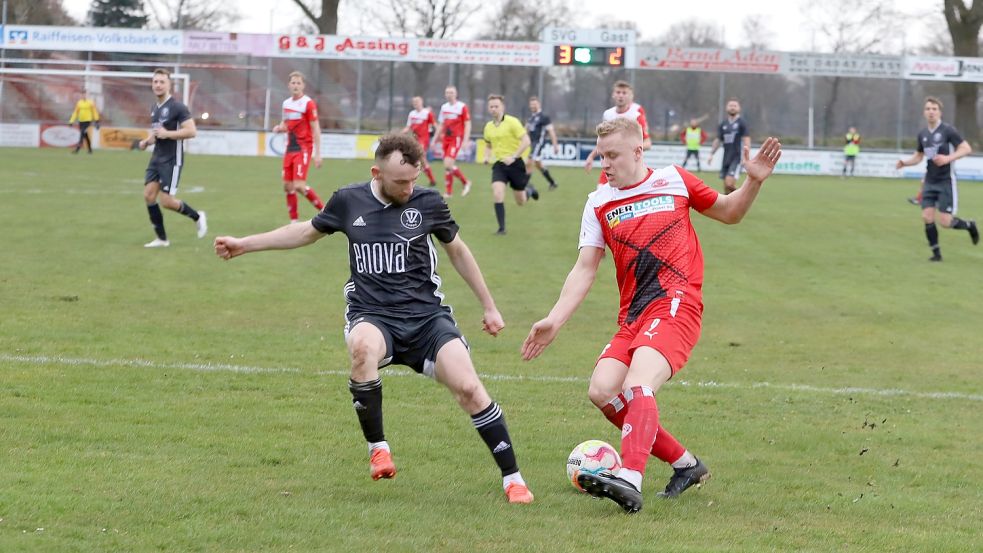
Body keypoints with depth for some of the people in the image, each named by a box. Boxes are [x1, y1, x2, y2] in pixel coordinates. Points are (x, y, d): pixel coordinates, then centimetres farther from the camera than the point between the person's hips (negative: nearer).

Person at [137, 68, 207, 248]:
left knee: (166, 201, -9)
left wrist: (167, 134, -23)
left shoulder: (177, 107, -13)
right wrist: (147, 141, 8)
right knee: (148, 196, -1)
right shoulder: (155, 108, 13)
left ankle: (197, 217, 17)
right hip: (157, 158, 8)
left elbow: (192, 131, -19)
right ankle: (161, 238, 9)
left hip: (172, 160, -8)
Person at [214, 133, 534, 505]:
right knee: (363, 347, -38)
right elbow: (308, 232, 22)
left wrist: (489, 306, 20)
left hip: (426, 316, 0)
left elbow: (457, 251, 16)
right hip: (372, 316, 0)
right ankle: (377, 448, -19)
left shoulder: (428, 203, -1)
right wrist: (245, 245, 23)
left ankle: (512, 479, -3)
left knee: (469, 388, -20)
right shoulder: (348, 202, 2)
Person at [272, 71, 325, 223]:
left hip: (303, 149, -7)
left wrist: (317, 154, -14)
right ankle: (294, 220, 14)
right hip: (290, 148, 7)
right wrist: (279, 128, -1)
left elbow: (316, 129, -11)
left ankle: (324, 209, 0)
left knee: (299, 185, -16)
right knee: (287, 185, 4)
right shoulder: (286, 103, 10)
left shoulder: (308, 103, -10)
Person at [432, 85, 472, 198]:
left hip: (456, 139, -7)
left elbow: (467, 125, -7)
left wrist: (465, 141, -14)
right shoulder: (444, 107, 13)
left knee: (448, 164, -17)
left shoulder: (462, 107, -6)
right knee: (448, 165, 7)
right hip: (446, 140, 7)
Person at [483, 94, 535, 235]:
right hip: (499, 164, 4)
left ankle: (528, 190, 44)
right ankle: (501, 228, -14)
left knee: (520, 201, 8)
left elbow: (526, 141, -16)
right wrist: (487, 156, 3)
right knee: (497, 194, -19)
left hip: (514, 163, -4)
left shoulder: (512, 122, -12)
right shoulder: (488, 126, 7)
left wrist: (513, 157, -23)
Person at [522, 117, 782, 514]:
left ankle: (630, 481, -41)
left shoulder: (673, 180, 6)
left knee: (637, 385, -27)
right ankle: (685, 465, 5)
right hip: (632, 316, 5)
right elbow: (585, 268, 10)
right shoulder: (599, 203, 12)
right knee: (602, 392, -11)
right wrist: (554, 321, 0)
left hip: (676, 305, -5)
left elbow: (728, 213, 19)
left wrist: (753, 182, 0)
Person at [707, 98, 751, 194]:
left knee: (729, 184, -18)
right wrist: (711, 154, 14)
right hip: (726, 158, 6)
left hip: (737, 158, -6)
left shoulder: (742, 123, -3)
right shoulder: (723, 124, 13)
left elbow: (747, 140, -9)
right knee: (726, 186, 6)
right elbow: (718, 140, 21)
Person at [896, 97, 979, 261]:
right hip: (930, 181, 5)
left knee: (945, 222, -9)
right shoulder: (922, 134, 8)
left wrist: (948, 158, -26)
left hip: (946, 181, -5)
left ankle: (969, 225, 21)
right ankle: (936, 252, 7)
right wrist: (905, 163, 1)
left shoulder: (947, 130, -10)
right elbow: (918, 156, 21)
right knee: (927, 217, -7)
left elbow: (967, 149, -13)